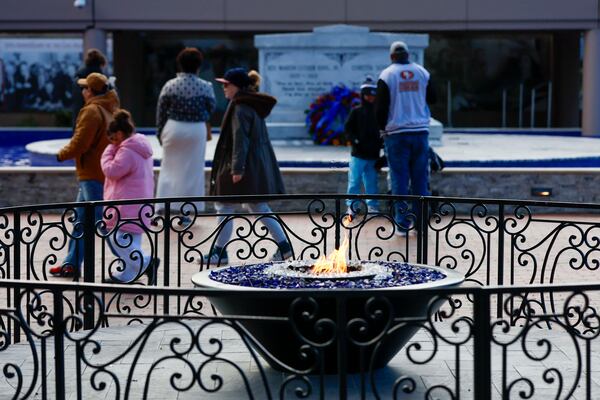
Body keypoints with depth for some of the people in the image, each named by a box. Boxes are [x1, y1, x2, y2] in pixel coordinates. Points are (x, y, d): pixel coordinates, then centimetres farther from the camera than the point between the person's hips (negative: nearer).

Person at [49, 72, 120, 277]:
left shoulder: (91, 111, -16)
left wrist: (62, 154, 0)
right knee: (80, 218, 16)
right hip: (104, 173, 10)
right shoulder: (111, 110, 12)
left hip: (93, 174, -10)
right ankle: (71, 264, 21)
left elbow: (80, 143, -19)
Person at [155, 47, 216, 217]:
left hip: (173, 128, 1)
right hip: (197, 130, -1)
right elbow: (211, 109, 5)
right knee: (192, 171, 9)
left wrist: (160, 133, 12)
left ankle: (161, 209, 7)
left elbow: (160, 112, 1)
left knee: (168, 169, 11)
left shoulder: (169, 86, -6)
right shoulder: (205, 87, -9)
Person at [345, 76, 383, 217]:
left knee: (372, 182, 9)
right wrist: (355, 141, -11)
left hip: (373, 154, 2)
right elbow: (348, 128, 1)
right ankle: (351, 205, 3)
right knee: (354, 181, -3)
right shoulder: (356, 112, 1)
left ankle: (372, 205, 18)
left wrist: (380, 142, -3)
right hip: (358, 154, -2)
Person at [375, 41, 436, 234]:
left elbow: (380, 107, -4)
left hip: (396, 133, -2)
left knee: (399, 179, 1)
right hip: (420, 131, 3)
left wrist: (382, 128, 12)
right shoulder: (422, 72, 6)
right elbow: (432, 98, 17)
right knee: (420, 178, 7)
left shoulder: (387, 75, -4)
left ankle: (402, 223, -1)